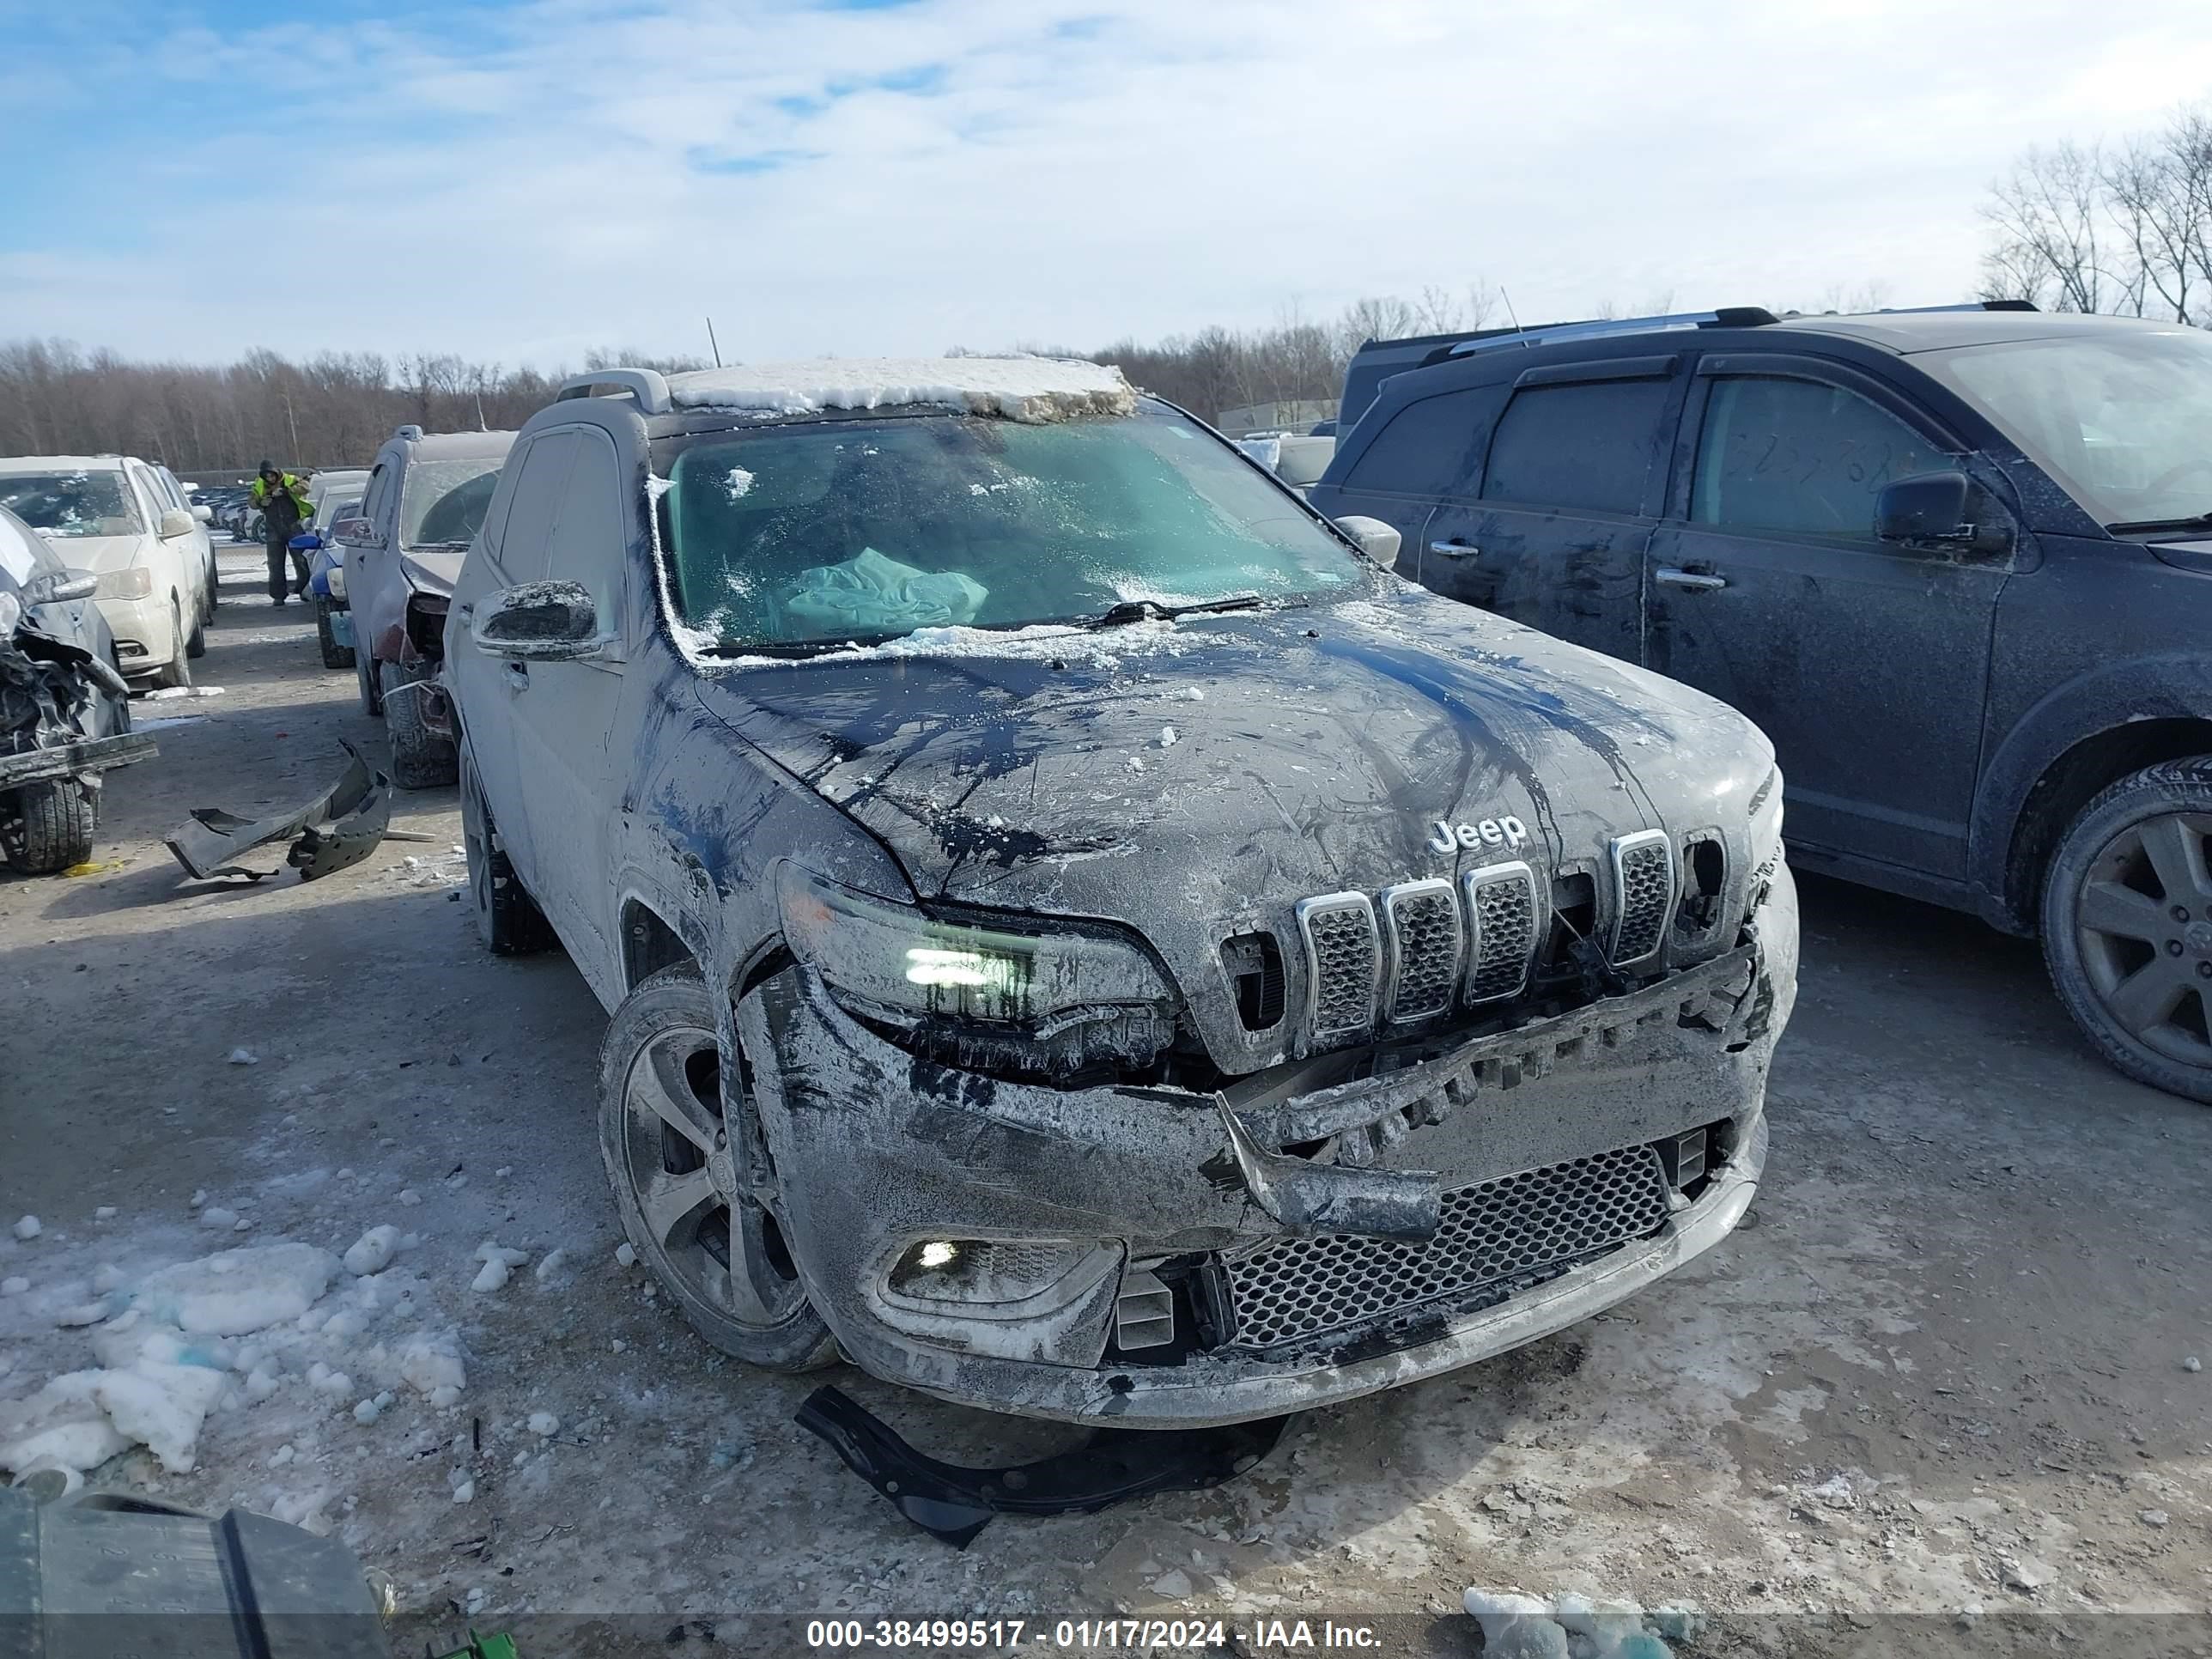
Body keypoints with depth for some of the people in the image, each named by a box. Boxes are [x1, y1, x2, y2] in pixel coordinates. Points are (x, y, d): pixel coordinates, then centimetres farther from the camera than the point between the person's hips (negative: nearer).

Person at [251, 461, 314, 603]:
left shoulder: (289, 480, -3)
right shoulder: (259, 485, 9)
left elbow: (304, 487, -20)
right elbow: (252, 501, 14)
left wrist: (285, 491, -29)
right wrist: (260, 502, -9)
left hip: (293, 526, -3)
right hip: (273, 529, 3)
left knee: (300, 559, 2)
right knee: (275, 564, 2)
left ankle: (304, 589, 17)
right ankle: (278, 595, 7)